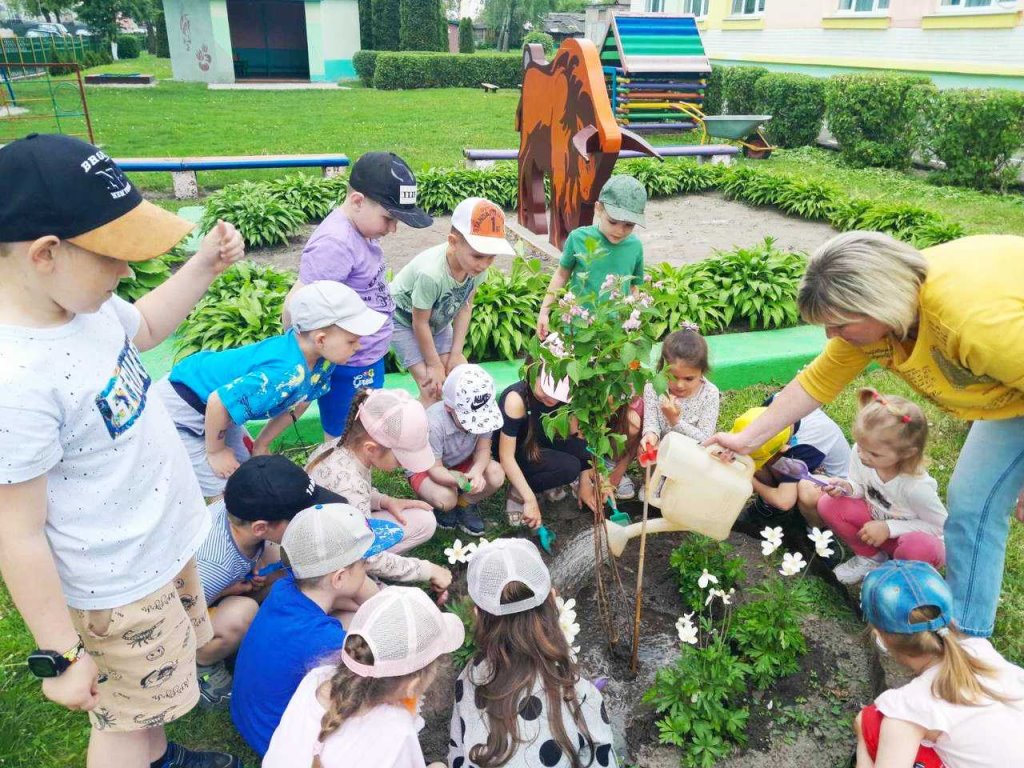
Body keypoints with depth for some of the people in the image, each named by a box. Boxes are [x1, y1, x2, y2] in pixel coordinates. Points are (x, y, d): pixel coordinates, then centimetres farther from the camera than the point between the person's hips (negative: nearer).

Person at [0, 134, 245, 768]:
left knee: (151, 689, 32)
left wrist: (204, 266, 1)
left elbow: (145, 327, 14)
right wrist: (61, 657, -16)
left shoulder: (77, 297, -9)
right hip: (119, 591, -8)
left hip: (165, 543, 9)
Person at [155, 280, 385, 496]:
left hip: (212, 406, 8)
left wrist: (262, 442, 9)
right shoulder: (286, 373, -39)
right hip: (180, 409, -8)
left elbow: (301, 399, 4)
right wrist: (215, 451, -17)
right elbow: (219, 402, -35)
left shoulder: (320, 357, -13)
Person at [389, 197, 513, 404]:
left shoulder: (476, 265, -24)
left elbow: (465, 307, -10)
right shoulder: (430, 273, -41)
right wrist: (435, 365, -15)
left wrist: (456, 354, -8)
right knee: (433, 389, -14)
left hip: (437, 320, 6)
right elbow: (420, 323, -26)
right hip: (404, 319, -6)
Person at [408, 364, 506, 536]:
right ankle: (442, 508, 6)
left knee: (496, 474, -23)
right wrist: (457, 479, -50)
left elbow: (483, 449, -14)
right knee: (445, 499, -34)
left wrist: (477, 471, -37)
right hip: (426, 467, -4)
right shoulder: (434, 424, -36)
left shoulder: (484, 413, -25)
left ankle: (465, 504, 6)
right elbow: (435, 468, -27)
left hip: (462, 463, 4)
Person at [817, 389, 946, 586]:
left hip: (912, 535, -4)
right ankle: (870, 557, 4)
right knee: (828, 504, -19)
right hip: (876, 520, 4)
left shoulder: (917, 487, -34)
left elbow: (940, 525, -20)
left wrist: (889, 528, -27)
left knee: (920, 548, -39)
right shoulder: (860, 454, -22)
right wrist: (847, 488, -27)